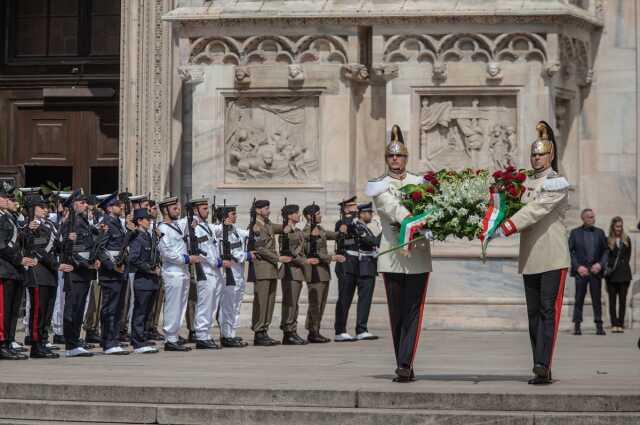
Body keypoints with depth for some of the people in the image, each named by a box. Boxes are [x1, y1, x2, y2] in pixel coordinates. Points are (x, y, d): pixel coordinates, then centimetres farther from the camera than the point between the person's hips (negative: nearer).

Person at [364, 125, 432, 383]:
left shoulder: (419, 182, 13)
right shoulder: (379, 185, 5)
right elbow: (390, 206, -13)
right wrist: (410, 219, -31)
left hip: (417, 254, 0)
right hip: (392, 256, 0)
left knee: (413, 312, -7)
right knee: (397, 314, 4)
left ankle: (405, 365, -12)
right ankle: (405, 366, 12)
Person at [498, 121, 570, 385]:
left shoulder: (558, 183, -6)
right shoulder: (525, 183, 14)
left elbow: (536, 210, -19)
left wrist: (506, 228, -27)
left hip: (553, 257, -6)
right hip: (529, 258, 6)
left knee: (548, 311, -11)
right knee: (534, 314, 6)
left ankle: (543, 367, -18)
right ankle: (541, 370, 10)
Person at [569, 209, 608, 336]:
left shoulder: (600, 232, 11)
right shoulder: (575, 233, 5)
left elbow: (605, 251, 9)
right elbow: (570, 251, 1)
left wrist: (600, 264, -7)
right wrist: (578, 267, -9)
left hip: (596, 270, 2)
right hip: (581, 271, -2)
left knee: (597, 299, 2)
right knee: (579, 299, -1)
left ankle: (599, 326, 6)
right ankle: (577, 326, 1)